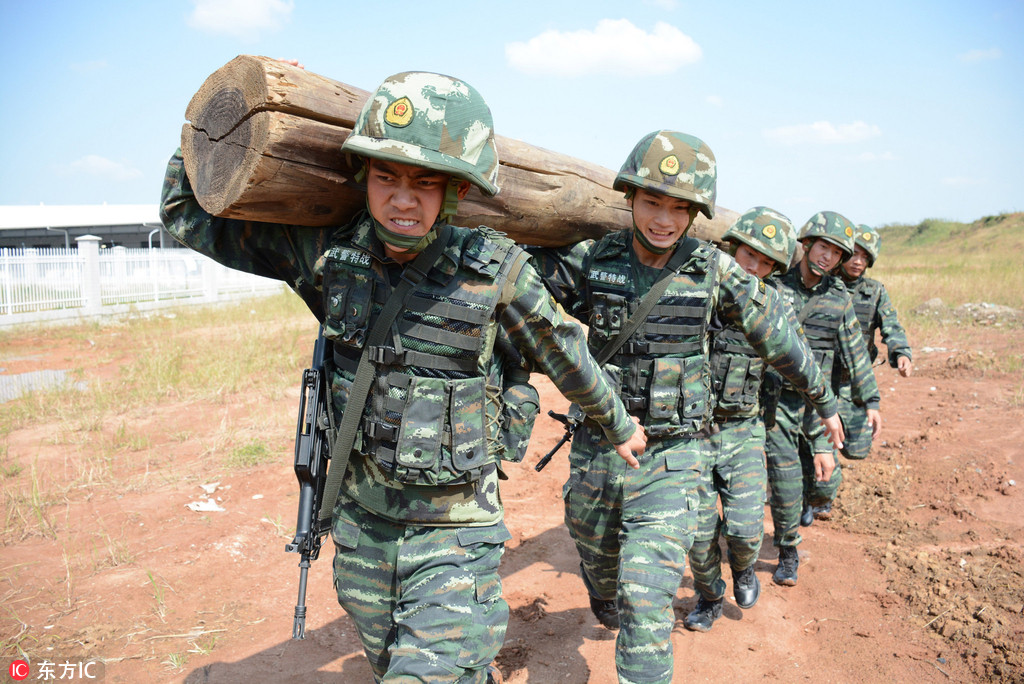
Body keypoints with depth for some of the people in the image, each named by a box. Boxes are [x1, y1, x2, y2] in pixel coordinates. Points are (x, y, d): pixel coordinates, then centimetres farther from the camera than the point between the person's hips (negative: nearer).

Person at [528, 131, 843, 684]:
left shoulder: (715, 271, -8)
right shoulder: (590, 260, -8)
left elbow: (779, 339, 5)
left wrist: (825, 402, 16)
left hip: (672, 457, -2)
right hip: (596, 447, 3)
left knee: (647, 600, -9)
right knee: (597, 557, 26)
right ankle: (605, 608, 62)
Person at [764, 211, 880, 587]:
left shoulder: (839, 298, 4)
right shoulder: (774, 286, -5)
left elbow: (856, 352, 11)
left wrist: (870, 401, 10)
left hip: (816, 401, 3)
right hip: (775, 400, -3)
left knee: (825, 482, 4)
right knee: (785, 484, -4)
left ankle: (804, 503, 42)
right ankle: (788, 555, 18)